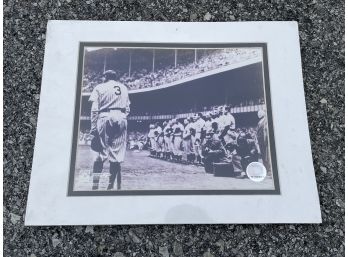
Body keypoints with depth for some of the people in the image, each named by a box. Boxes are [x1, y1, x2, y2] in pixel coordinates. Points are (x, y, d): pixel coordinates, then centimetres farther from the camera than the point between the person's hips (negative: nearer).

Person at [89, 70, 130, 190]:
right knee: (117, 153, 3)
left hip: (104, 117, -2)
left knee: (101, 153, -2)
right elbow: (127, 109, 11)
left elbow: (94, 109, 0)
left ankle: (95, 185, -6)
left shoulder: (100, 87, 9)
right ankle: (111, 185, 7)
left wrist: (93, 128, -2)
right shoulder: (123, 88, 20)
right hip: (121, 118, 3)